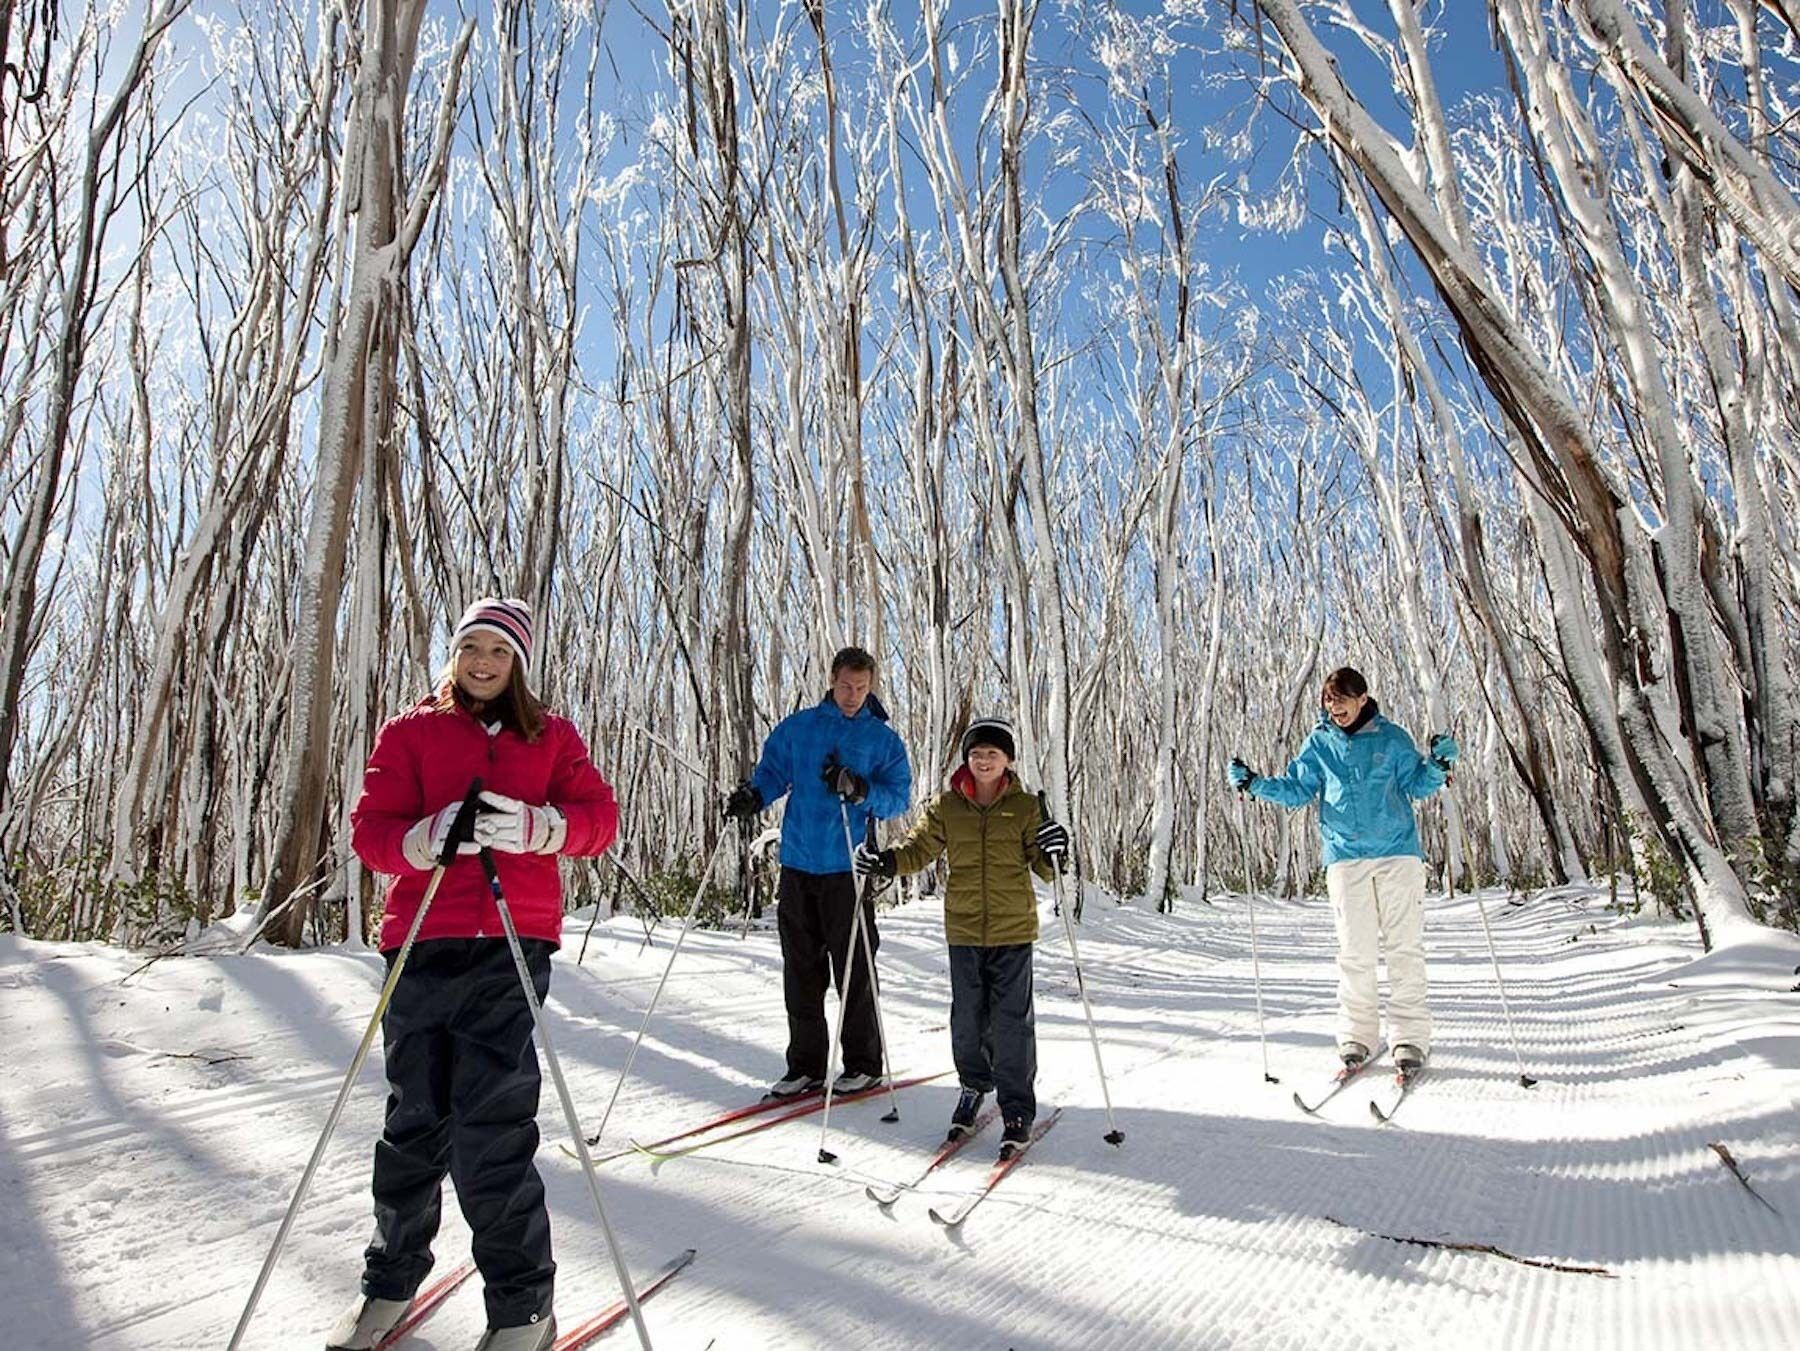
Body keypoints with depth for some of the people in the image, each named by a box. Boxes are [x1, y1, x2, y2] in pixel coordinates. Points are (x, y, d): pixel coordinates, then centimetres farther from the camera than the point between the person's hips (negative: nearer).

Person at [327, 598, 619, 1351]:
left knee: (491, 1124, -7)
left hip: (512, 942, -1)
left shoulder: (549, 735, 12)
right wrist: (432, 836, -18)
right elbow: (370, 830, 3)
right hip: (423, 941, 2)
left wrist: (533, 825, -16)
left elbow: (598, 816, 3)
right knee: (416, 1117, 12)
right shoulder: (411, 731, 11)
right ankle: (392, 1280, 35)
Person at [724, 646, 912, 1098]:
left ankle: (864, 1063, 16)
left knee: (854, 969, 1)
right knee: (800, 969, 8)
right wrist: (751, 795, -11)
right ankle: (806, 1065, 20)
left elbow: (900, 796, -1)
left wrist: (862, 791, -20)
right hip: (798, 862, 3)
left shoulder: (883, 738, 5)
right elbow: (772, 772, 11)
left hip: (848, 868, -3)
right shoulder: (797, 727, 11)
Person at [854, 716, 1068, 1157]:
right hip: (963, 928, 2)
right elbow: (919, 847, 8)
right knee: (967, 1017, 10)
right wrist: (885, 861, -10)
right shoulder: (946, 806, 1)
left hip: (1013, 929, -2)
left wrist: (1053, 854, -21)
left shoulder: (1025, 806, -2)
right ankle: (973, 1084, 34)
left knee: (1012, 1020, 1)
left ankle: (1017, 1108, 16)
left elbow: (1042, 867, 1)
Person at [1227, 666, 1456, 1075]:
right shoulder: (1319, 743, 8)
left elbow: (1415, 785, 6)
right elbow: (1297, 790, 10)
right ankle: (1356, 1034, 14)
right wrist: (1256, 784, -3)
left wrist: (1436, 766, -13)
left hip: (1397, 852, -1)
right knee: (1355, 952, 4)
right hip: (1345, 856, 1)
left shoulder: (1392, 738, 4)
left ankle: (1410, 1036, 8)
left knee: (1405, 947, 0)